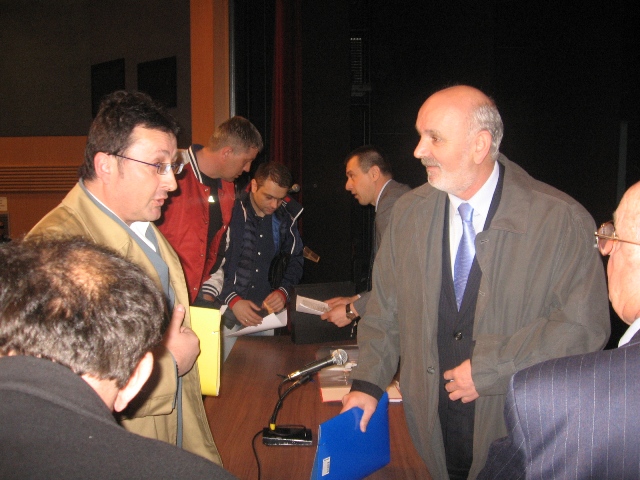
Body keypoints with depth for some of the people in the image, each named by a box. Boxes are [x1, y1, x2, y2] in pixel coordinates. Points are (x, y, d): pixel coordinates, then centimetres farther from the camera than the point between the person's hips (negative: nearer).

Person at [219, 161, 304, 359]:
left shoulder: (286, 216, 4)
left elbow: (295, 259, 15)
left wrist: (283, 291, -2)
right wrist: (232, 299, -16)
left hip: (266, 313, 4)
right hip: (228, 313, -3)